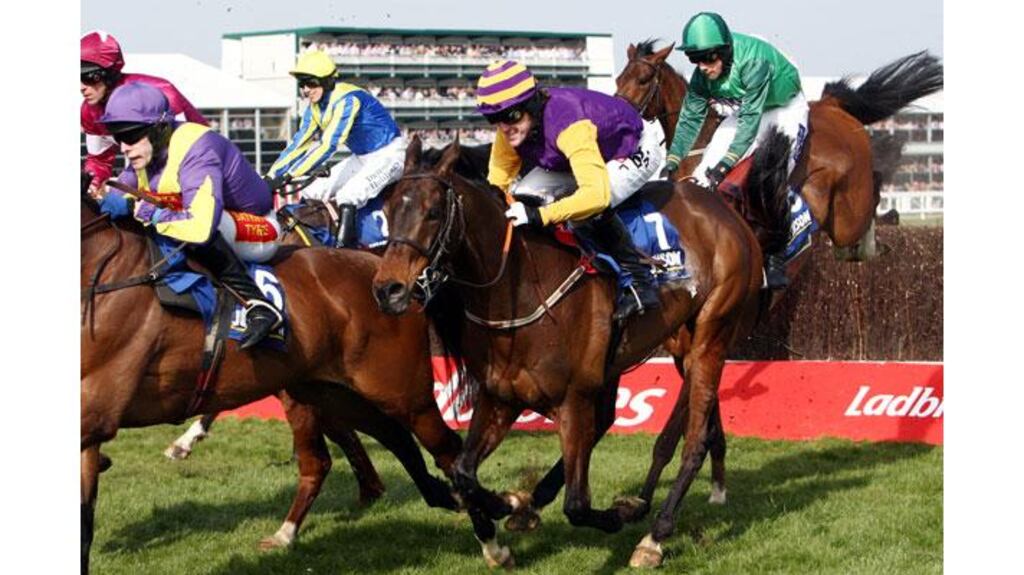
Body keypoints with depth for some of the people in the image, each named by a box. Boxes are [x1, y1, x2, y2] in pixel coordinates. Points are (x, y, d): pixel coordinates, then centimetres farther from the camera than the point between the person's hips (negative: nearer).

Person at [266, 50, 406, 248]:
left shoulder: (346, 100, -27)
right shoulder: (315, 107, 0)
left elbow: (328, 145, -34)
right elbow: (299, 144, 5)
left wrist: (288, 176, -37)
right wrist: (271, 176, -6)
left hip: (389, 154, -9)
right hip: (362, 158, 9)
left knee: (347, 197, -29)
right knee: (313, 192, 1)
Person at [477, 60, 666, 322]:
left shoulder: (569, 125, -42)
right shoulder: (510, 132, -19)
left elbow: (597, 193, -51)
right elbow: (496, 184, -7)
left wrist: (540, 215, -57)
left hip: (637, 150, -8)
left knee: (593, 207, -34)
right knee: (525, 196, -9)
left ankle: (640, 283, -18)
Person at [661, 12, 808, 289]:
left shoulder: (754, 61, -38)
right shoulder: (702, 76, -17)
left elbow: (751, 119, -39)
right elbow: (691, 118, -10)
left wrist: (727, 162, -44)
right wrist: (673, 160, -23)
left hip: (785, 109, -6)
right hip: (743, 111, 6)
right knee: (704, 173, -7)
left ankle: (775, 258, -19)